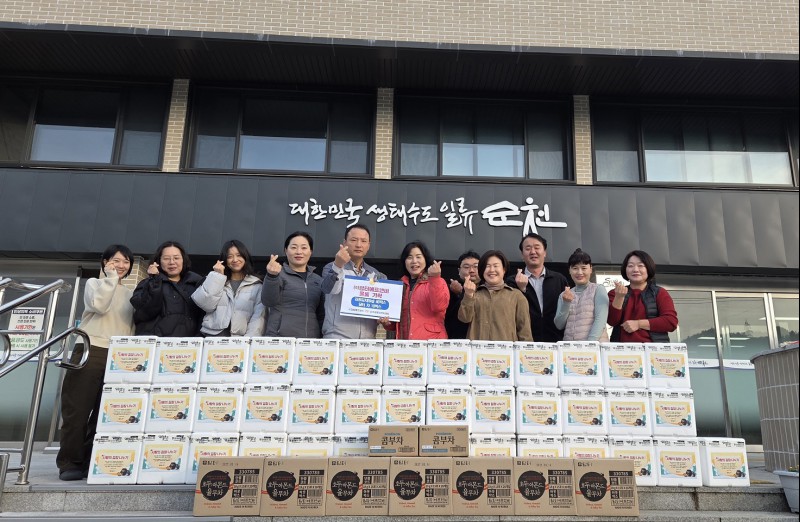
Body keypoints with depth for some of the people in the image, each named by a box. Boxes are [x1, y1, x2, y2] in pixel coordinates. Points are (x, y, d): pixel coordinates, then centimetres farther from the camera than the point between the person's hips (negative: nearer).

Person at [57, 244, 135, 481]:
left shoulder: (129, 293, 19)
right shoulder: (94, 283, 8)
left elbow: (133, 325, 14)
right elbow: (99, 305, -14)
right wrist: (111, 278, -7)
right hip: (91, 352, -4)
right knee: (77, 409, -3)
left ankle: (91, 463, 10)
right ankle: (69, 463, 4)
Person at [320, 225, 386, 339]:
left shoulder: (376, 275, 15)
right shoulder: (332, 268, 1)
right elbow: (329, 289, -19)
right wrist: (338, 265, -37)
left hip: (368, 339, 4)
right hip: (337, 337, -4)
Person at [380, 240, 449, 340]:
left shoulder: (437, 282, 4)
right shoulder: (400, 285, 16)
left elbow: (439, 307, -15)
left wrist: (434, 278, -21)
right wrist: (387, 322, 3)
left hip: (430, 342, -4)